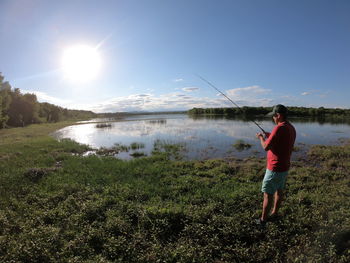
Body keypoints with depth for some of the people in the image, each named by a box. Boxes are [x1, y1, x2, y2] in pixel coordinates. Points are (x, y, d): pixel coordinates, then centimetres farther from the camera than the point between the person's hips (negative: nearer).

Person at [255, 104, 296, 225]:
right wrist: (270, 136, 10)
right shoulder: (291, 128, 6)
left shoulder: (279, 128, -24)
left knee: (267, 194, 3)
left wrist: (261, 137, -4)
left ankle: (263, 219, 14)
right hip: (284, 166, 9)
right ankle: (274, 213, 36)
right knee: (279, 190, 20)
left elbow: (266, 147, -23)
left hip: (275, 168, -9)